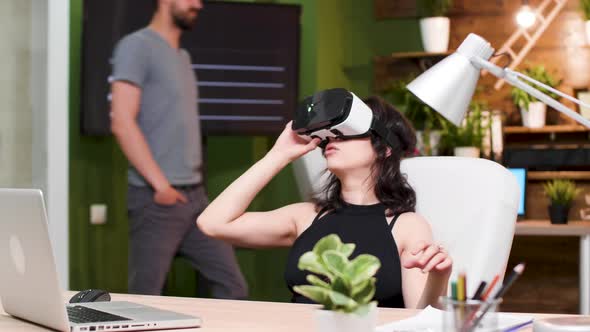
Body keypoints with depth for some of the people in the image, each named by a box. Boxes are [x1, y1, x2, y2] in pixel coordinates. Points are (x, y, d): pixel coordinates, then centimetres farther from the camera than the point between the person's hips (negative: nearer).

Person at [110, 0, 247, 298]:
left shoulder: (183, 57, 18)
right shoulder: (137, 46, -7)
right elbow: (122, 122, -16)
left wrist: (193, 184, 13)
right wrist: (160, 184, -18)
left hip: (195, 195, 8)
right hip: (156, 199, -8)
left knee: (232, 286, 6)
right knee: (145, 297, 0)